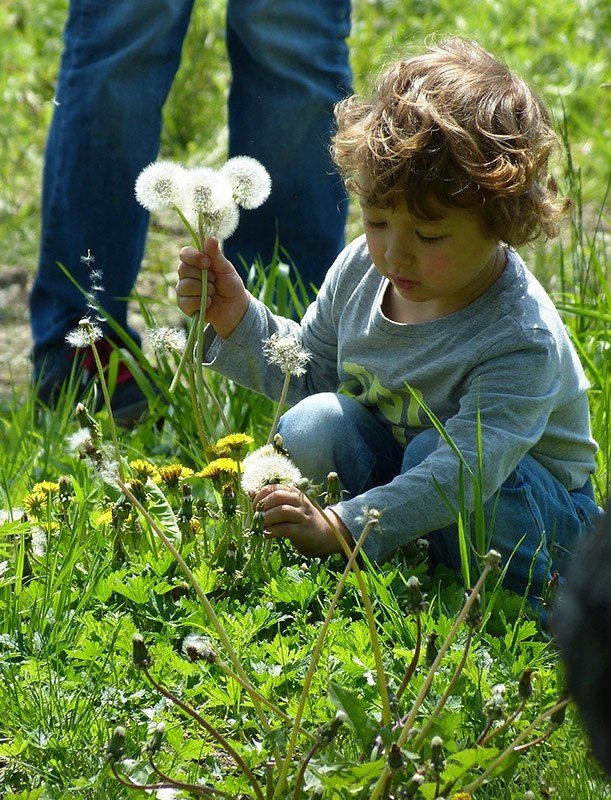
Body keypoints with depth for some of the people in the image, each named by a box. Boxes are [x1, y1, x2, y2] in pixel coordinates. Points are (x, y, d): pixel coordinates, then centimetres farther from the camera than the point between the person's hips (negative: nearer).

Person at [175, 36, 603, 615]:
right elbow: (311, 369, 8)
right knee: (312, 427, -22)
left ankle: (508, 595, -15)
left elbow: (462, 469, -41)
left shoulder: (521, 342, -31)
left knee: (435, 454, -36)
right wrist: (238, 320, -11)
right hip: (388, 459, 5)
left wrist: (341, 526, -52)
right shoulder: (363, 266, -10)